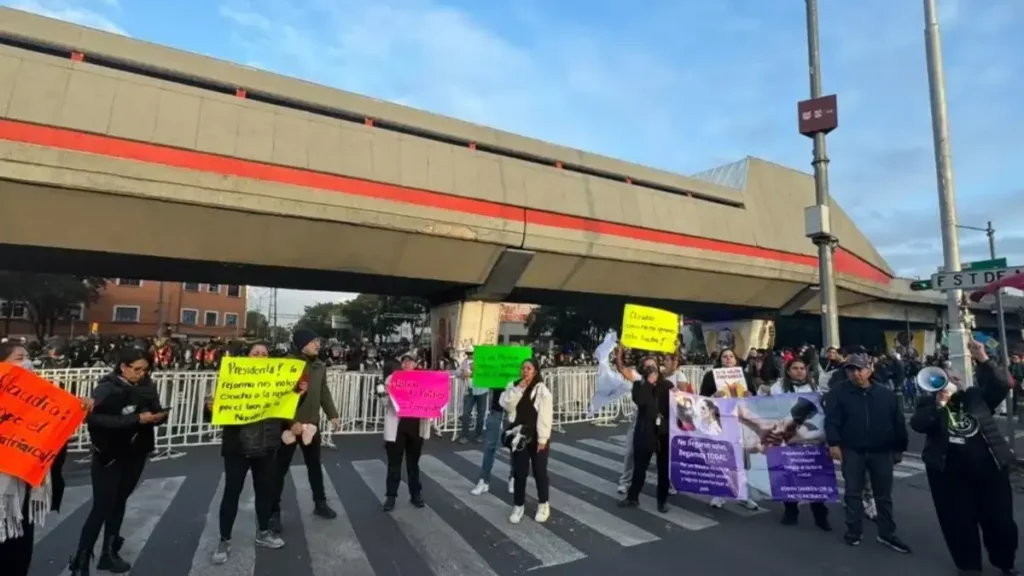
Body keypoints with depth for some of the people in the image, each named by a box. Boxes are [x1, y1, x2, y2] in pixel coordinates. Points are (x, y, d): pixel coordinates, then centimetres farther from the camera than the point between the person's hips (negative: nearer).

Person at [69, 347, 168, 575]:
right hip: (109, 457, -5)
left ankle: (109, 553, 28)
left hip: (135, 455, 5)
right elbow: (93, 417, -26)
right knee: (102, 507, -2)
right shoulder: (107, 389, -13)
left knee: (119, 503, 15)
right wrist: (136, 419, -29)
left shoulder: (143, 388, 2)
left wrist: (158, 416, -15)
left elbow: (155, 411, 8)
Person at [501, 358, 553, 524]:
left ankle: (543, 505, 28)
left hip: (536, 437, -3)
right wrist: (518, 389, -16)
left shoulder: (542, 390, -10)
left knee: (539, 471, 9)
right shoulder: (514, 387, 5)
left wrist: (543, 439, -15)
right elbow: (506, 405, -8)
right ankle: (518, 506, 23)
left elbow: (545, 416, -13)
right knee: (519, 472, 8)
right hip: (519, 436, 3)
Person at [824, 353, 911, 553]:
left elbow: (898, 422, 7)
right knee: (853, 493, 5)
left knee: (884, 495, 12)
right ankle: (854, 531, 17)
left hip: (881, 452, 2)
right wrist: (834, 443, -17)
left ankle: (887, 534, 26)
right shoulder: (838, 393, -5)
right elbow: (831, 420, -10)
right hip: (852, 451, -2)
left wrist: (899, 448, 8)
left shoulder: (886, 394, 1)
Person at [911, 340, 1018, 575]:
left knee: (1000, 520, 14)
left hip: (989, 468, 1)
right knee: (959, 522, 7)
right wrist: (939, 404, -21)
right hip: (949, 473, -1)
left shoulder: (976, 396, 6)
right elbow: (917, 424, -13)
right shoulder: (929, 403, 2)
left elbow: (1001, 385, -9)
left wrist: (983, 360, -19)